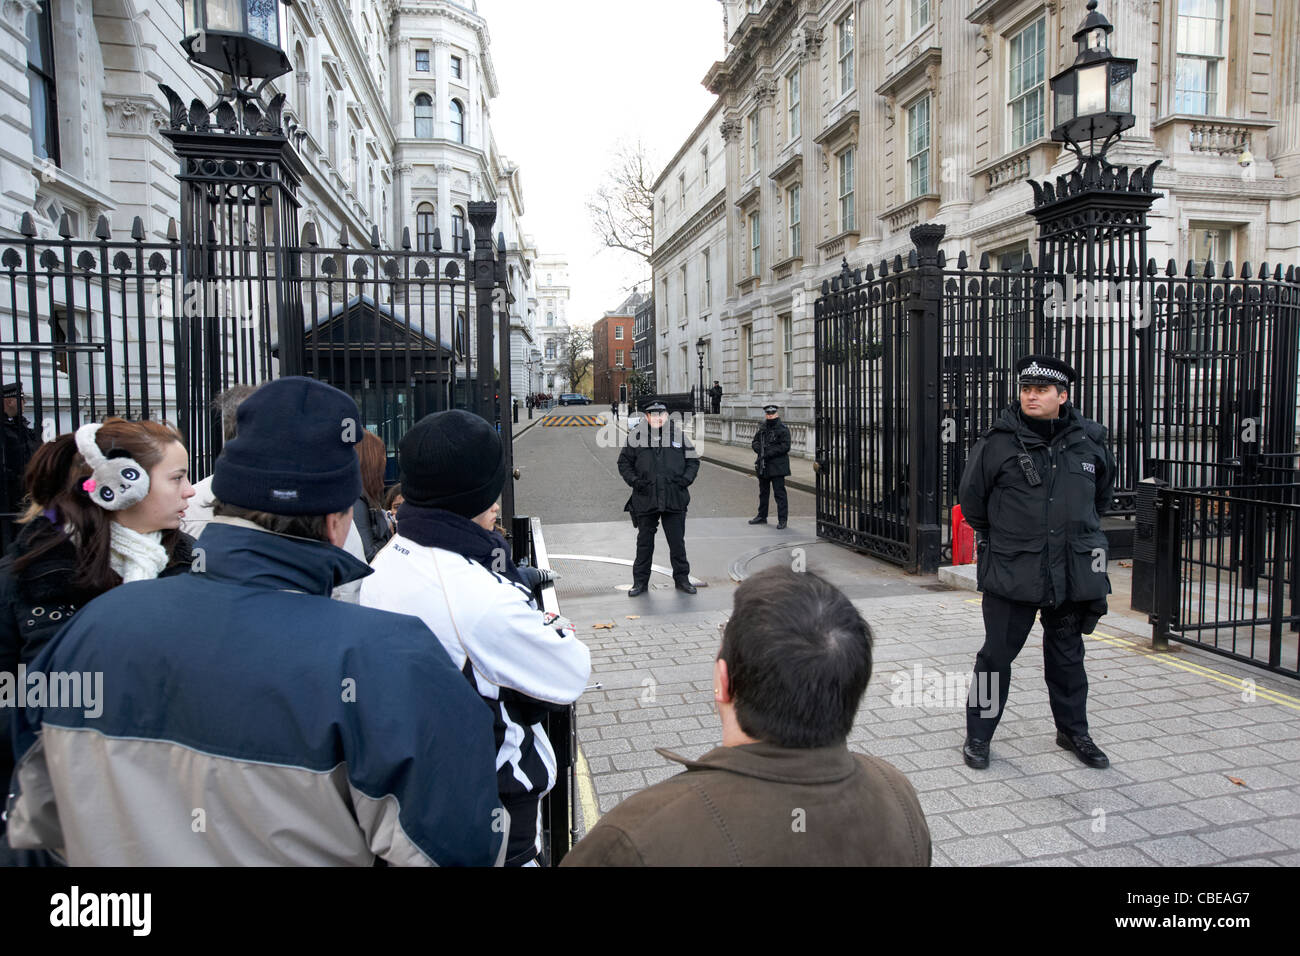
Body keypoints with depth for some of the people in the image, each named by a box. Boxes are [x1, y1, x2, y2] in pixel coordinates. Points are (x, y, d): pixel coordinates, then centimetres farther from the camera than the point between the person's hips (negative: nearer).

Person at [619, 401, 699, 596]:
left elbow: (693, 460, 12)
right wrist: (634, 481, -6)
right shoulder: (636, 435, 1)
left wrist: (685, 479, -4)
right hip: (645, 499, 0)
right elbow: (624, 462, 9)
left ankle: (682, 578, 22)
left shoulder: (679, 433, 4)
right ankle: (640, 581, 19)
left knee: (677, 541, 8)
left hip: (675, 498, 0)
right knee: (644, 541, 8)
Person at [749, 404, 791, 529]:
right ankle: (762, 516, 29)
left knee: (779, 493, -6)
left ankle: (782, 519, -1)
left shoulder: (783, 429, -7)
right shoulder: (763, 428, 13)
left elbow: (785, 446, -14)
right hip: (763, 466, 7)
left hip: (777, 467, -7)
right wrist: (759, 448, -5)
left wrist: (769, 453, -19)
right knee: (763, 492, 17)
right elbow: (755, 442, 17)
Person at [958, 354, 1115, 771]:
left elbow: (1102, 492, 22)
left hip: (1073, 571, 3)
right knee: (996, 654, 4)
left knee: (1067, 655, 18)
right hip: (1011, 572, -3)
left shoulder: (1089, 441, 2)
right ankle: (978, 734, 19)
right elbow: (971, 500, 4)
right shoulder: (998, 442, -8)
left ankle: (1073, 730, 37)